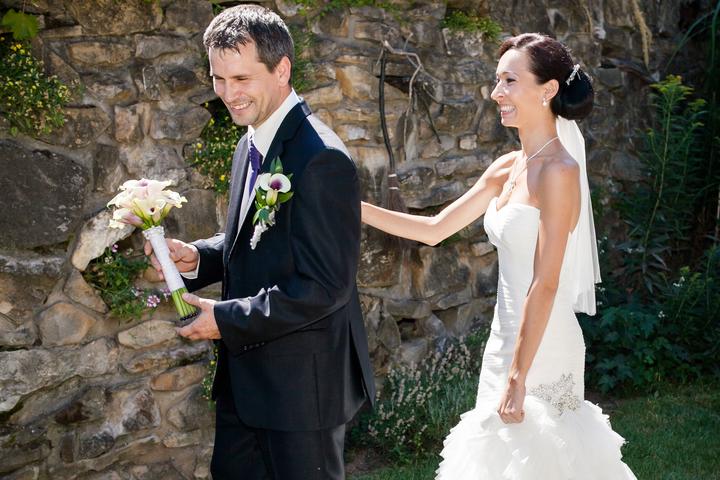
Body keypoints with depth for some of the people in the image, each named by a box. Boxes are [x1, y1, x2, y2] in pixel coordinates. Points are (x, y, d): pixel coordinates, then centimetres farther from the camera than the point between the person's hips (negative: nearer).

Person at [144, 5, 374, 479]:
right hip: (244, 376, 9)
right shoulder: (252, 145, 7)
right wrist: (197, 257, -1)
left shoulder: (322, 159, -22)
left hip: (303, 381, -9)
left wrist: (226, 319, -18)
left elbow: (325, 286, -24)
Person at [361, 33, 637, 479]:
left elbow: (544, 284, -20)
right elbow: (435, 228, 12)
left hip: (541, 349, -8)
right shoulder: (509, 168, 8)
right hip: (506, 339, 8)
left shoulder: (559, 170, -17)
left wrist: (517, 377, -21)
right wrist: (355, 208, 4)